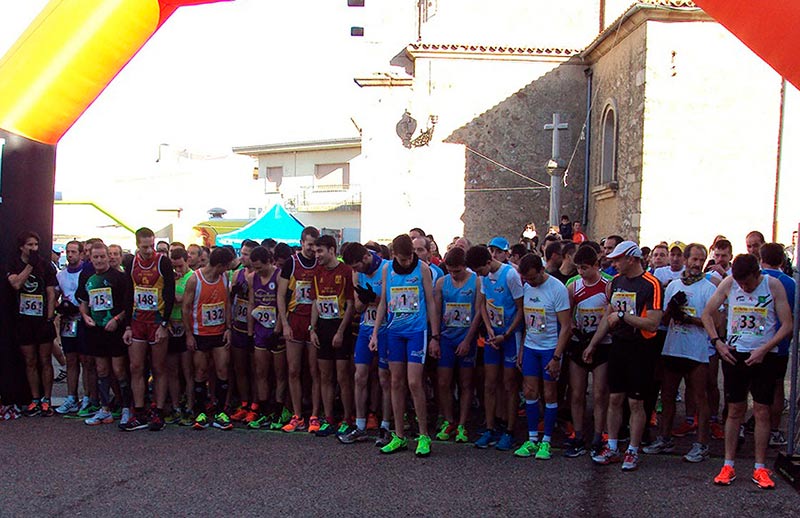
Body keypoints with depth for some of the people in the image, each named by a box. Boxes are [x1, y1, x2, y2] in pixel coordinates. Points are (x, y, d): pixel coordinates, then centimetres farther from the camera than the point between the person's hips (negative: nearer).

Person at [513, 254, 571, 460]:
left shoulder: (557, 289, -15)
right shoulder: (526, 287, 2)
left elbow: (566, 326, -14)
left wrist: (556, 357, -17)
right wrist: (521, 349, 8)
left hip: (550, 348, -5)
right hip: (530, 347, 5)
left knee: (549, 395, 3)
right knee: (529, 392, 5)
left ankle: (546, 441, 13)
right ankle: (532, 439, 16)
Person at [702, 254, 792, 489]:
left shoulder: (774, 285, -8)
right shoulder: (729, 283, -4)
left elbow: (787, 325, -7)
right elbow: (707, 313, 5)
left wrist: (764, 349, -15)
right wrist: (717, 342, -5)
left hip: (764, 356, -1)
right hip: (734, 354, 1)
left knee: (762, 411, 2)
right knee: (735, 410, 6)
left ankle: (760, 468, 12)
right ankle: (728, 465, 13)